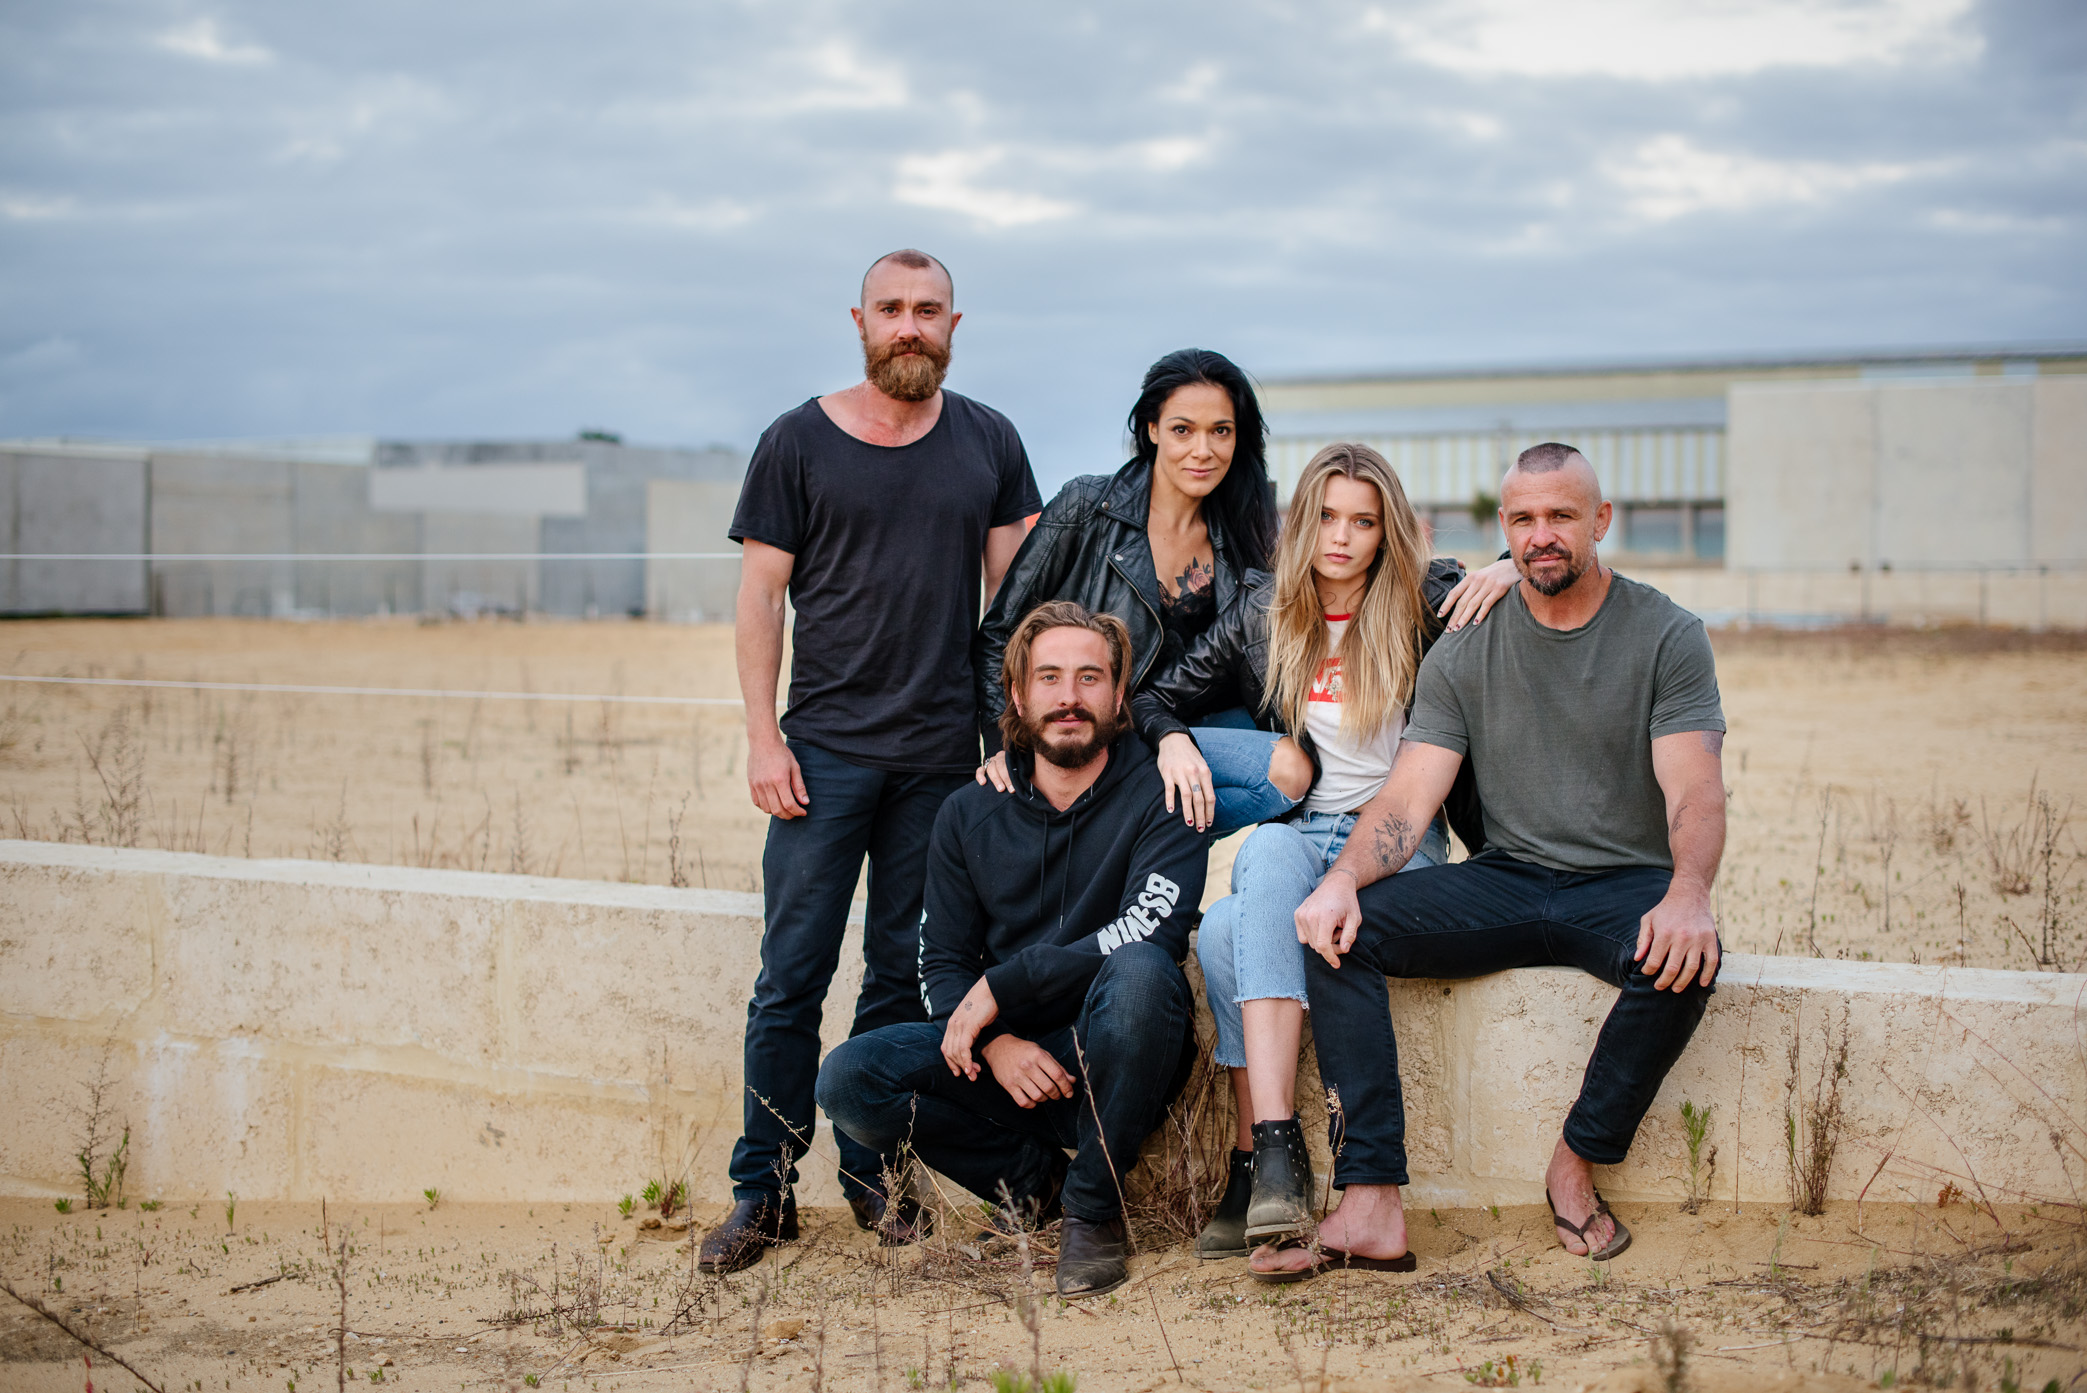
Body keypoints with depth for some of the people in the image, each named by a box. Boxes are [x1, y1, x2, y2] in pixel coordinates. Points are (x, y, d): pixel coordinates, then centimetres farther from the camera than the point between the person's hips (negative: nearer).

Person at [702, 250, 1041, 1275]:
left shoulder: (988, 444, 9)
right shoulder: (797, 443, 3)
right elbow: (761, 597, 2)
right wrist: (762, 739, -5)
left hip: (941, 755, 2)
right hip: (826, 747, -2)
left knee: (904, 974, 7)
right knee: (792, 975, -2)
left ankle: (869, 1167, 18)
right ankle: (762, 1189, 5)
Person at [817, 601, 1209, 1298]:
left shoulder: (1158, 797, -6)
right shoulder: (969, 815, 6)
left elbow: (1153, 928, -23)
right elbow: (942, 965, 4)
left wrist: (1001, 986, -20)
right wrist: (994, 1044, -18)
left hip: (1115, 1064, -3)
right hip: (1008, 1057, 4)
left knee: (1138, 971, -37)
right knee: (848, 1080, -20)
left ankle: (1093, 1208, -17)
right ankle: (1032, 1177, 3)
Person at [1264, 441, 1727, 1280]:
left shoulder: (1666, 636, -1)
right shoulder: (1463, 652, 7)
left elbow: (1695, 792, -13)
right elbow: (1409, 797, 0)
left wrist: (1687, 894, -35)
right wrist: (1343, 879, -22)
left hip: (1624, 883, -3)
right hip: (1504, 881, 3)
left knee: (1682, 956, -38)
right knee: (1339, 927, -22)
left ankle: (1577, 1165, -14)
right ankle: (1371, 1207, -29)